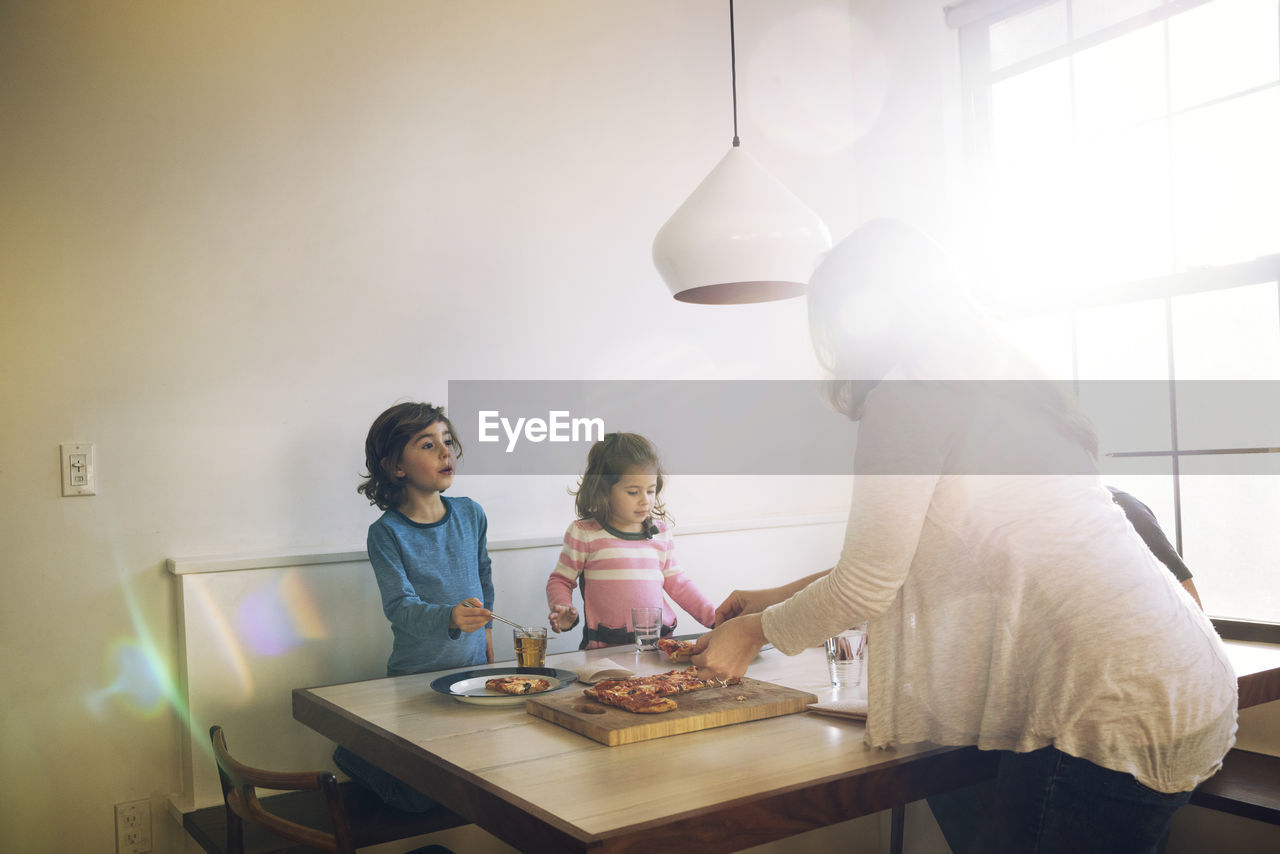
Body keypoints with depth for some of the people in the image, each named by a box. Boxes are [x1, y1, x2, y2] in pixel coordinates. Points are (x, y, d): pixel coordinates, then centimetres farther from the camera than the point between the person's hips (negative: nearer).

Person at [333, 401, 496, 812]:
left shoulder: (470, 514, -1)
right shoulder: (386, 532, -15)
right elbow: (401, 607, -24)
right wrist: (451, 618, -41)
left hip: (473, 667, 5)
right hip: (416, 674, -5)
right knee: (420, 799, 1)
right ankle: (352, 754, 27)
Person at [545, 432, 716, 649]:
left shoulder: (660, 532, 13)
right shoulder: (584, 533, 1)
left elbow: (677, 583, 22)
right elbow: (561, 580, 11)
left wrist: (714, 617, 15)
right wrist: (563, 610, -9)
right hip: (605, 648, -3)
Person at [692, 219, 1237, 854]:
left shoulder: (909, 396, -11)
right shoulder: (994, 386, 19)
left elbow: (866, 585, -9)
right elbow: (898, 560, 24)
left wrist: (753, 632, 8)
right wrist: (777, 597, 28)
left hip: (1116, 716, -9)